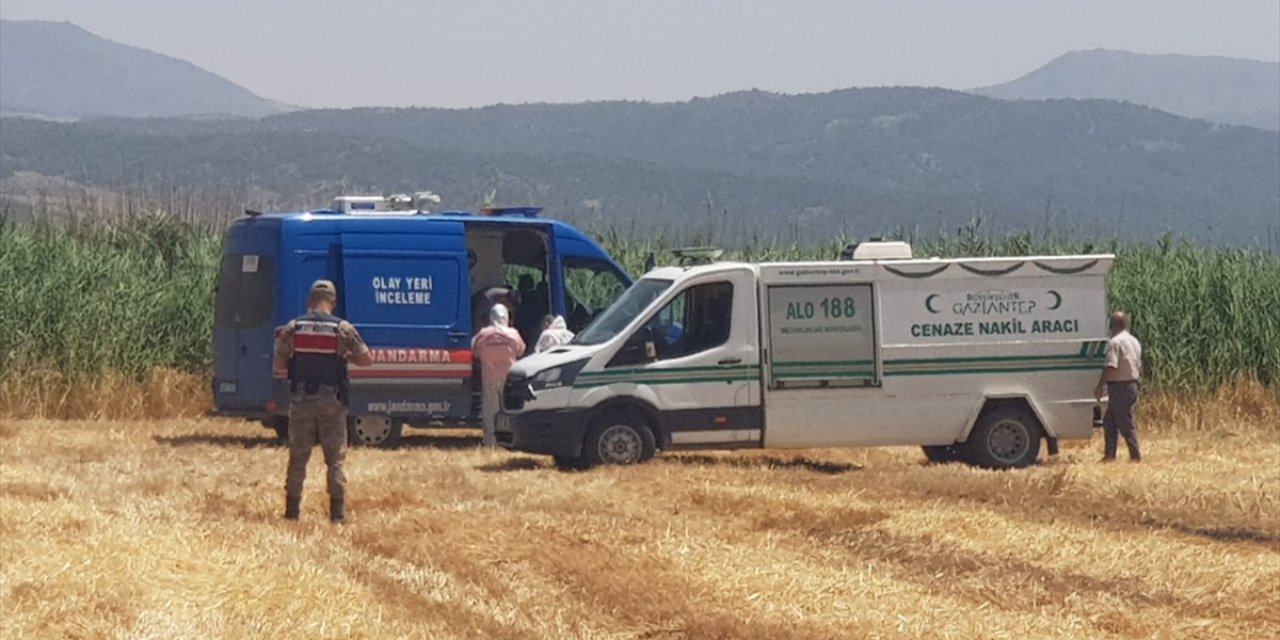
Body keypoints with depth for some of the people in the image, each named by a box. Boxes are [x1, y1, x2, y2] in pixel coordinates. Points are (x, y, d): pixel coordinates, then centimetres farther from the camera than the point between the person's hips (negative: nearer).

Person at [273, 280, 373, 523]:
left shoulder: (293, 328, -2)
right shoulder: (342, 329, -6)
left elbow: (279, 364, 4)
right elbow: (367, 359, -1)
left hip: (301, 402, 1)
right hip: (332, 402, -1)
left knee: (298, 458, 9)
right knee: (335, 459, 5)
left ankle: (292, 510, 10)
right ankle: (338, 513, 2)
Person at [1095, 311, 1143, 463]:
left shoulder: (1115, 342, -15)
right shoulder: (1134, 342, 15)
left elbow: (1110, 367, -21)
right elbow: (1139, 367, 20)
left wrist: (1100, 386, -16)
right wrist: (1136, 383, 27)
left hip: (1119, 386, -9)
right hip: (1132, 385, 9)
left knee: (1125, 423, -5)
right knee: (1109, 421, 15)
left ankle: (1135, 456, -4)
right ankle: (1109, 455, 15)